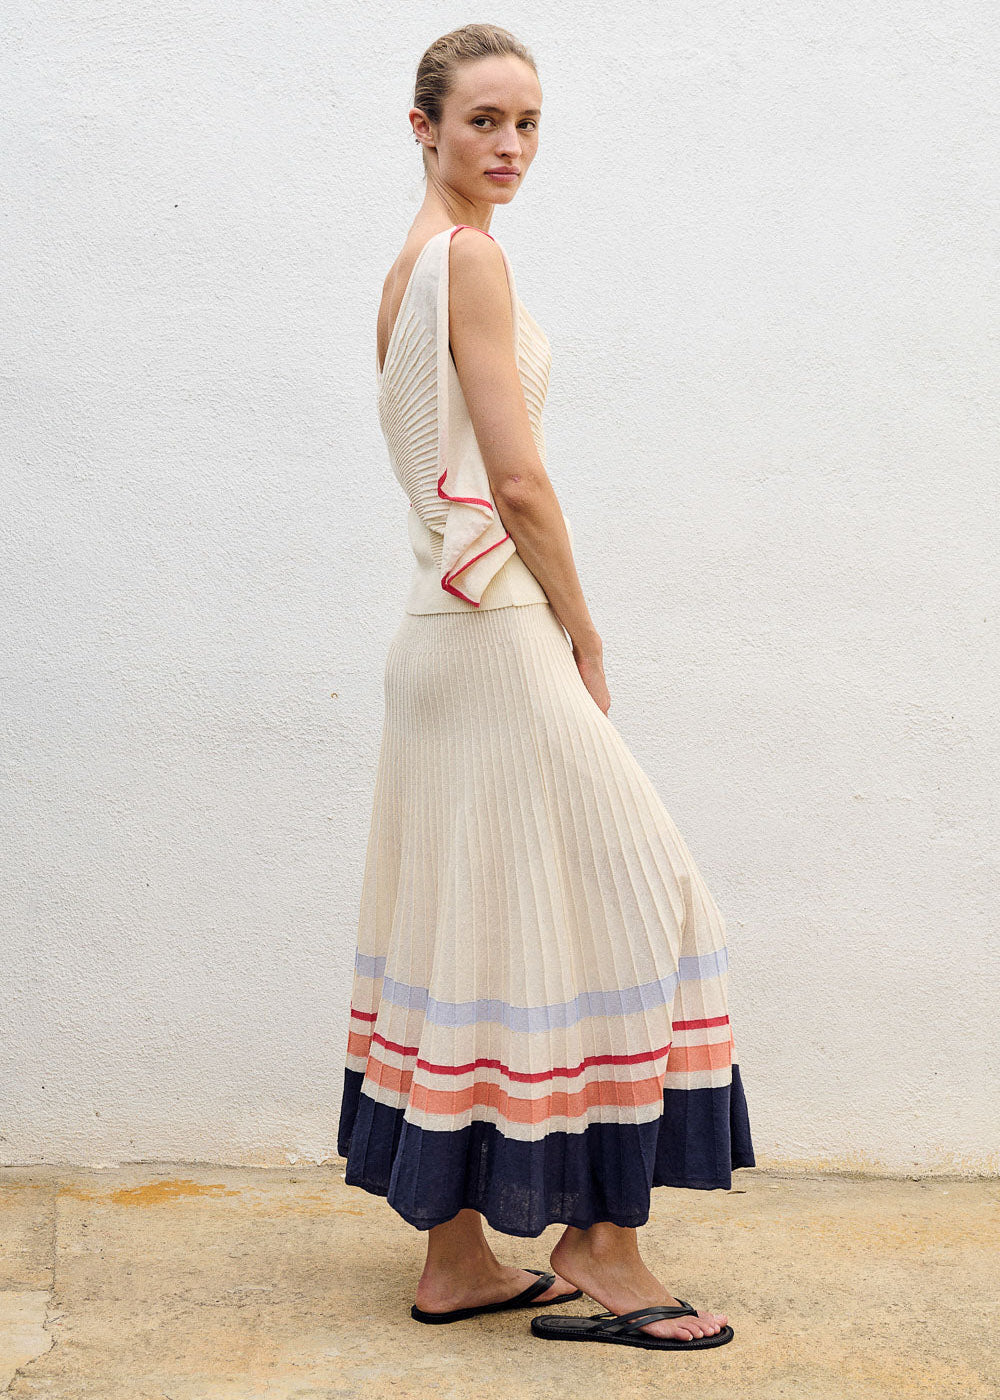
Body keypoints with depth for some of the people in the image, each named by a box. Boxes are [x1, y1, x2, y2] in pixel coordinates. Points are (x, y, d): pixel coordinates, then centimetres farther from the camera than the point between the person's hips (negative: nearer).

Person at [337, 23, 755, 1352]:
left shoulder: (408, 265, 17)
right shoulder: (473, 256, -11)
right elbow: (518, 477, -17)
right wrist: (586, 638, -6)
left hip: (441, 630, 9)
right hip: (499, 633, -9)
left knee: (464, 927, 11)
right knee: (620, 902, 0)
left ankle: (456, 1257, 19)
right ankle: (598, 1250, 8)